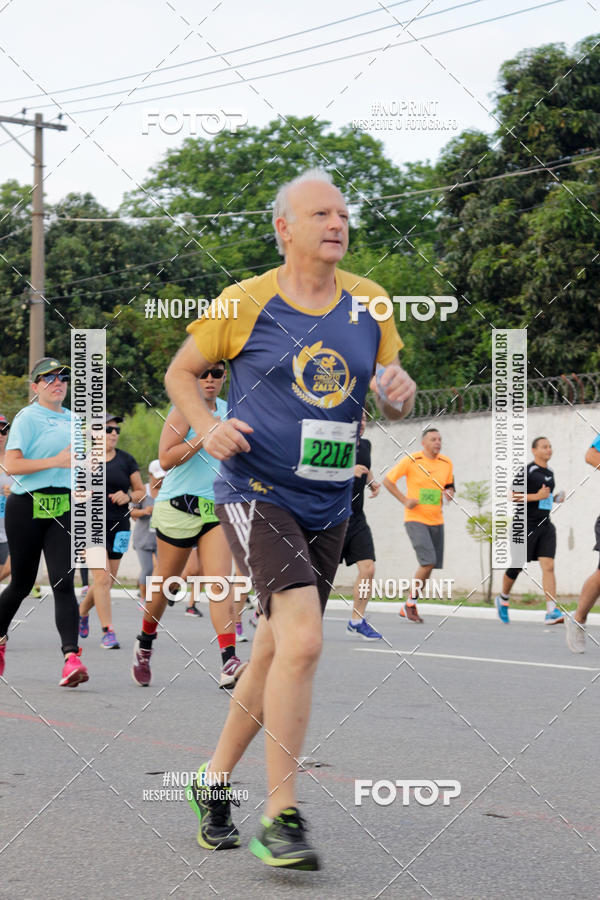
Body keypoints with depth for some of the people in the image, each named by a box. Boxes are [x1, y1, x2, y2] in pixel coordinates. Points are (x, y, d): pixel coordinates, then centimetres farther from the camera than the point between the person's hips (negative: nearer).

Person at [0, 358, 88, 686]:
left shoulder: (73, 419, 14)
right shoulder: (27, 418, -5)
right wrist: (56, 461, -20)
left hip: (63, 508, 4)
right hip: (27, 507, -4)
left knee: (63, 583, -11)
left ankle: (71, 658, -21)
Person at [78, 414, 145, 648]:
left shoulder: (126, 460, 5)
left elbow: (141, 491, 12)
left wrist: (128, 497, -9)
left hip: (118, 526, 3)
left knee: (107, 581, 8)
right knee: (102, 578, -15)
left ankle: (82, 611, 37)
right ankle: (108, 632, -13)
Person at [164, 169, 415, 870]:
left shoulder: (369, 303, 7)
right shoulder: (246, 302, -5)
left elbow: (390, 398, 17)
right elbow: (180, 373, 7)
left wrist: (399, 393, -7)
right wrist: (208, 428, -11)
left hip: (327, 506, 6)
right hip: (255, 493, -5)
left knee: (275, 652, 13)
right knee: (301, 640, -22)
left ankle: (214, 781, 33)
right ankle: (280, 817, -15)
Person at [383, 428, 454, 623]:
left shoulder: (446, 463, 8)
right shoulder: (411, 460, -7)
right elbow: (387, 480, -1)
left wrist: (449, 493, -1)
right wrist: (405, 500, -9)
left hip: (436, 520, 6)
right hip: (415, 519, -6)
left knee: (430, 566, 4)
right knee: (428, 561, -19)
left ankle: (409, 606, 19)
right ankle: (410, 603, -2)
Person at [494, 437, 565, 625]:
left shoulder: (550, 472, 15)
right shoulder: (526, 471, -9)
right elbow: (513, 497, -14)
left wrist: (554, 498, 11)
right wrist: (537, 496, -20)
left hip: (545, 525, 6)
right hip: (526, 525, -6)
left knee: (548, 566, -9)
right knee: (516, 566, 4)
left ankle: (552, 612, -16)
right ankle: (503, 599, 31)